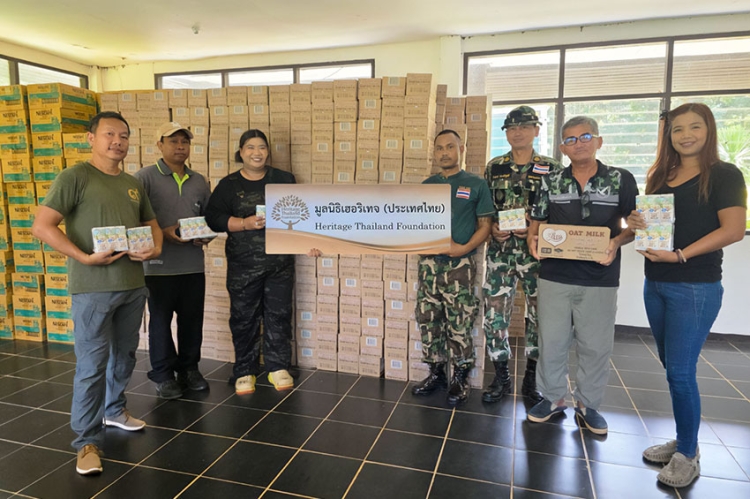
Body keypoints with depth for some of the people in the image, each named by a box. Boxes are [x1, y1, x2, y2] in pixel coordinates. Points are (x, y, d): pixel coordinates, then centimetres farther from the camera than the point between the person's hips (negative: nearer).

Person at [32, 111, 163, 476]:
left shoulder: (133, 184, 14)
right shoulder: (75, 177, -6)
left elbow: (151, 223, 21)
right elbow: (42, 226, -12)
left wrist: (155, 247, 0)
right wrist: (85, 258, -20)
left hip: (133, 284, 7)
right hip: (93, 287, -6)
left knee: (124, 354, 19)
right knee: (92, 364, -2)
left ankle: (114, 409, 40)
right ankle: (87, 441, 12)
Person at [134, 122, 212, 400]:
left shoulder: (199, 181, 13)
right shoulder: (145, 177, -3)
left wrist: (207, 236, -2)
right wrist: (163, 233, -19)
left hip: (193, 265, 4)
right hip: (160, 265, -4)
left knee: (192, 319, 11)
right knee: (160, 320, 7)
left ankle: (189, 369, 28)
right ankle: (163, 375, 21)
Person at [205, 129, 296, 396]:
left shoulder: (284, 179, 8)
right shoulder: (229, 184, 3)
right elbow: (214, 218, -5)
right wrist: (245, 224, -18)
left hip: (280, 261, 1)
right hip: (243, 264, -1)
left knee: (279, 314, 7)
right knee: (244, 317, 5)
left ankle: (278, 367, 22)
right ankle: (245, 371, 20)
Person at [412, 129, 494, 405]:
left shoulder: (476, 184, 1)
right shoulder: (426, 185, 13)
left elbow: (485, 225, -1)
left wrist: (465, 248, -17)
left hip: (460, 266, -4)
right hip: (429, 263, 4)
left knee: (459, 325, 0)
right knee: (428, 320, 8)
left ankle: (460, 377, 16)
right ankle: (436, 373, 24)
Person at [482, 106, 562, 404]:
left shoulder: (551, 169, 1)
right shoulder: (494, 167, 8)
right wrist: (492, 228, -7)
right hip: (500, 252, 2)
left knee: (539, 315, 7)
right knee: (494, 314, 1)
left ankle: (532, 379, 24)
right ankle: (501, 378, 19)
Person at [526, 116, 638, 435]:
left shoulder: (621, 180, 0)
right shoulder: (550, 182, 5)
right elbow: (536, 223, 10)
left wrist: (617, 242, -16)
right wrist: (533, 239, -12)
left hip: (600, 279, -1)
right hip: (555, 276, 1)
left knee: (596, 346, 9)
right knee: (551, 342, 9)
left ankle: (588, 405, 27)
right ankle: (553, 398, 28)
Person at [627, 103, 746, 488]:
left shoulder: (724, 175, -6)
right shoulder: (660, 176, 12)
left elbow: (734, 230, -16)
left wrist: (680, 255, -24)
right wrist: (636, 224, -5)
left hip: (695, 288, -6)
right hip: (655, 284, 6)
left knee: (680, 371, -3)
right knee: (671, 367, 14)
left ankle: (688, 455, 14)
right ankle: (683, 440, 30)